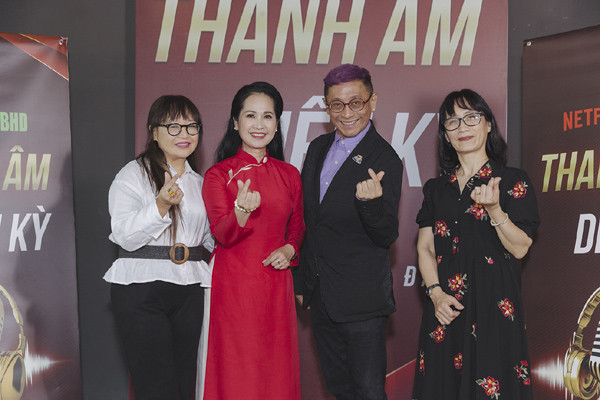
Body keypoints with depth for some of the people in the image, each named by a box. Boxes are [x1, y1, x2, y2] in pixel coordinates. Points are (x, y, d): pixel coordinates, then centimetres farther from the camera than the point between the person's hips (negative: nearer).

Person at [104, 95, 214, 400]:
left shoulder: (199, 182, 18)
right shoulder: (133, 174, 1)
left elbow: (211, 236, 18)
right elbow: (125, 235, -9)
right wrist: (161, 205, -22)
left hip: (190, 291, 5)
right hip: (141, 288, -5)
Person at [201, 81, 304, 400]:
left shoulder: (289, 175, 8)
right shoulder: (218, 174, -3)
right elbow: (222, 235, -13)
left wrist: (290, 249, -3)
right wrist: (242, 210, -33)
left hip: (277, 286, 3)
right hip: (233, 286, -3)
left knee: (276, 372, 9)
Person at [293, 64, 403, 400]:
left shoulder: (386, 160, -13)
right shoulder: (319, 148, 7)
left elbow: (386, 237, -17)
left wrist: (371, 202, -37)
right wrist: (301, 279, 15)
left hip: (362, 298, -7)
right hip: (320, 295, 7)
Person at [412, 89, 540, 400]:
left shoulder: (513, 181, -1)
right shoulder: (437, 188, 10)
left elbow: (520, 248, -7)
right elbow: (425, 248, 8)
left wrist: (493, 209, -22)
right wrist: (436, 293, -7)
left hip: (494, 306, -3)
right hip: (445, 307, 4)